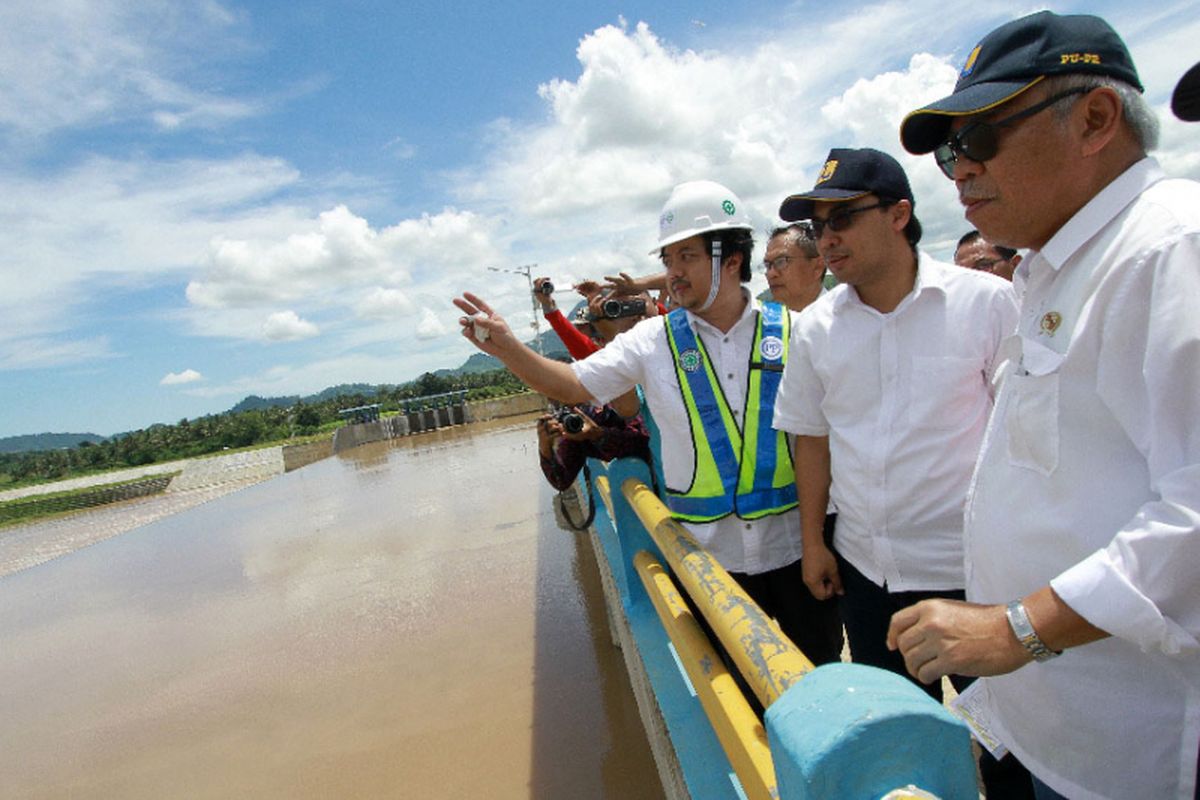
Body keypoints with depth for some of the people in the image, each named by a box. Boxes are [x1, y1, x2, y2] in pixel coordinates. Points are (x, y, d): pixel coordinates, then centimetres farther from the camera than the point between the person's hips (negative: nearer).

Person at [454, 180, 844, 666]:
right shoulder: (654, 340, -3)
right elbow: (575, 385, -2)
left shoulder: (787, 330, -5)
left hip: (795, 547, 0)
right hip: (709, 555, 1)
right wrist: (507, 348, -17)